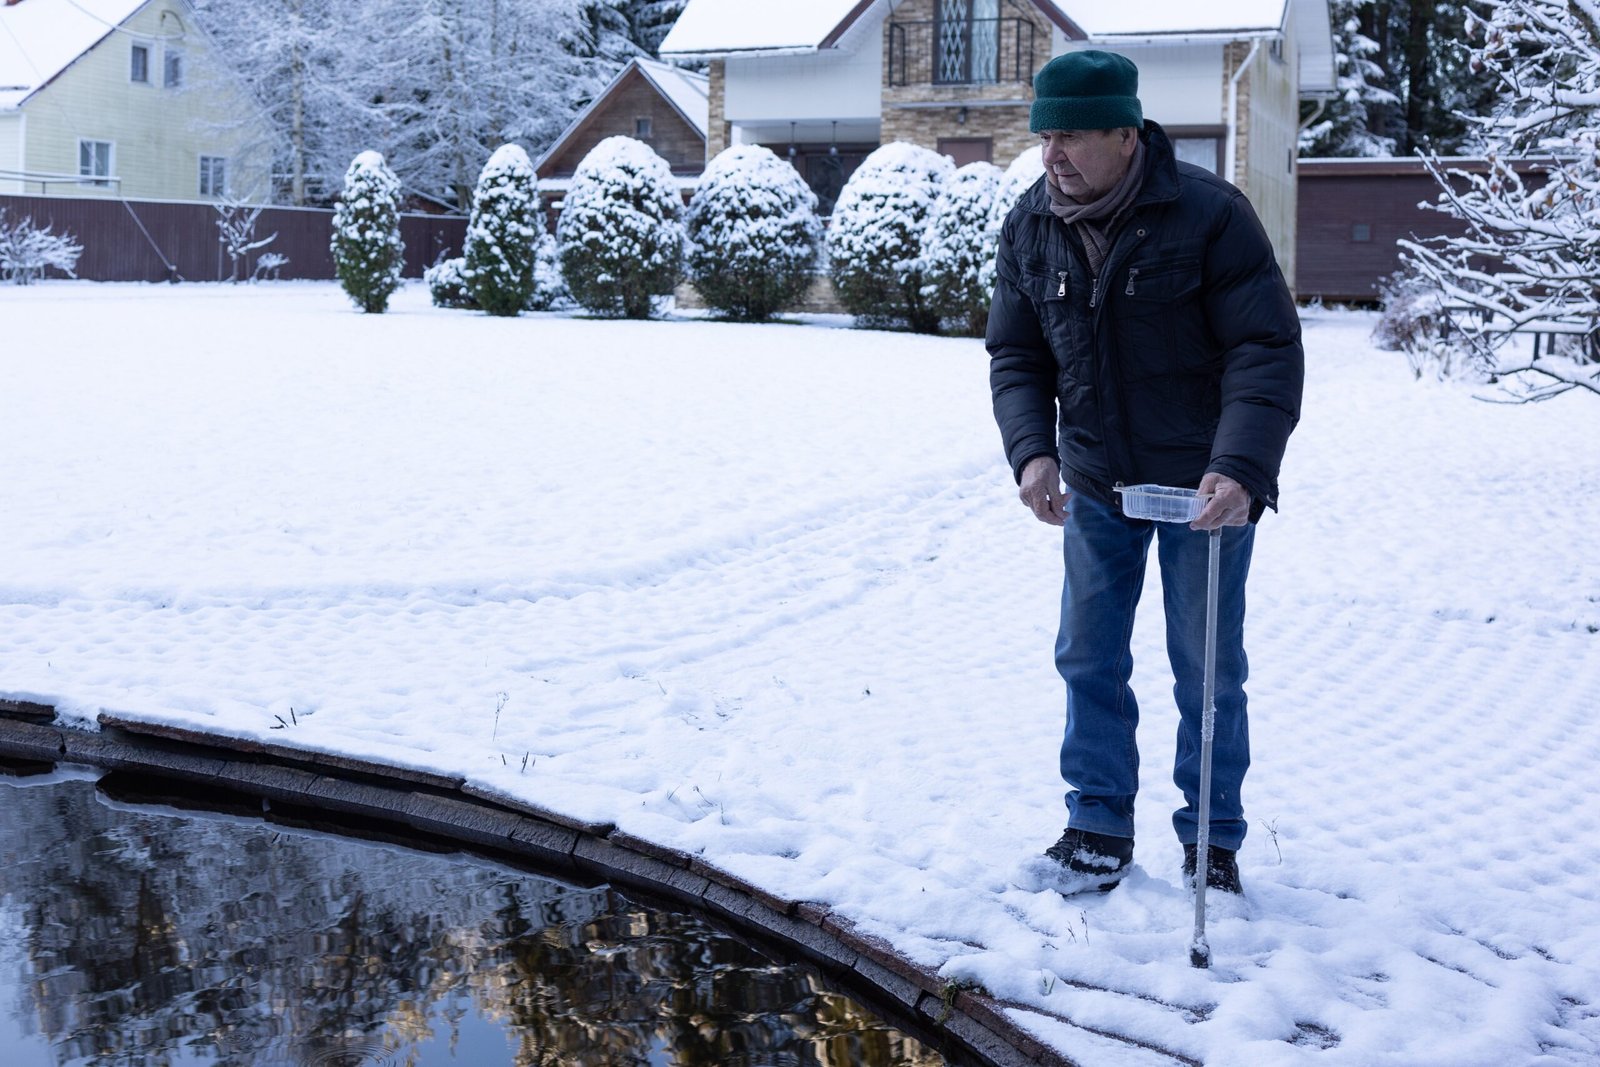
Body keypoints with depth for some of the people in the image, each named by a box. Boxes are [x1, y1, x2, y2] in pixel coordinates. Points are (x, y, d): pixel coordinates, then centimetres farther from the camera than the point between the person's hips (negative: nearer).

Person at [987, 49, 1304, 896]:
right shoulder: (1029, 229, -4)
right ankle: (1099, 828, 24)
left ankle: (1213, 841, 22)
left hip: (1205, 487, -4)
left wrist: (1241, 469, -33)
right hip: (1094, 486, 4)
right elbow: (1015, 356, 2)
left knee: (1207, 670, 6)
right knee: (1089, 661, 9)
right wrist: (1032, 450, -16)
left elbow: (1268, 351, -20)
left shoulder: (1207, 214, -19)